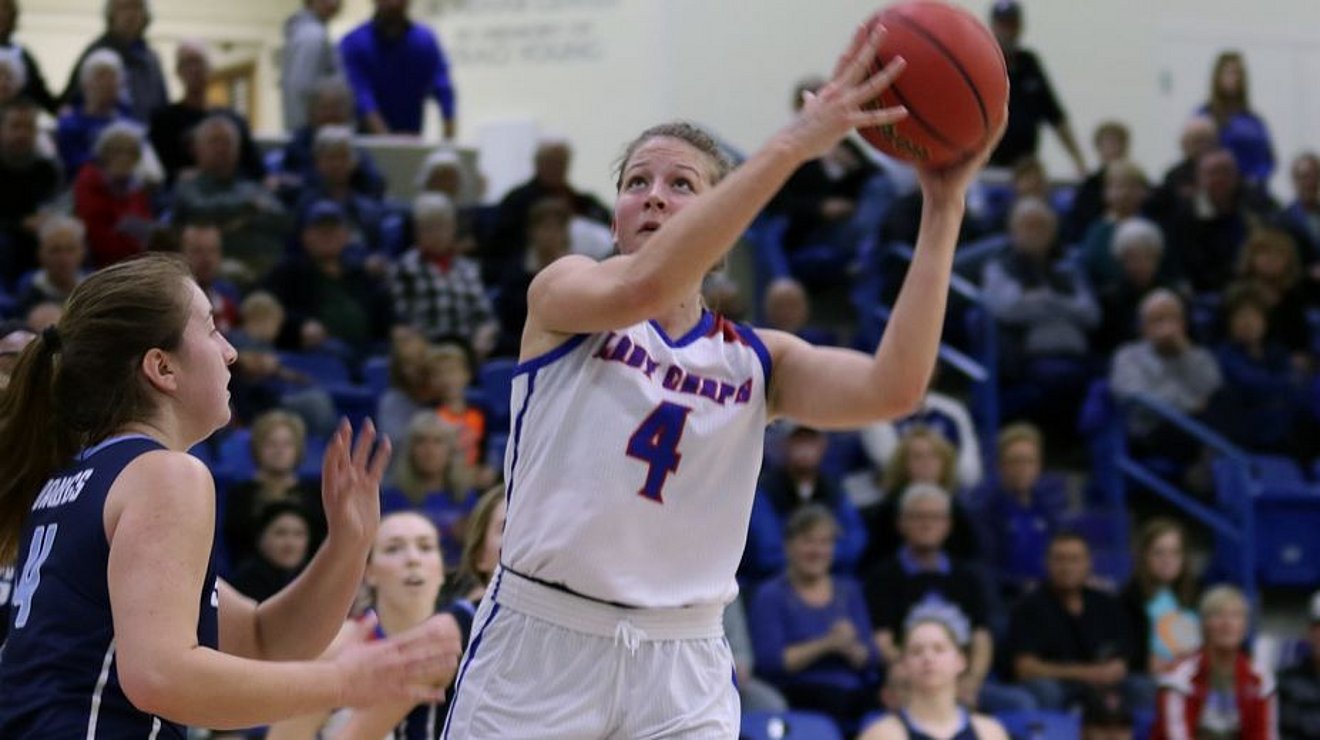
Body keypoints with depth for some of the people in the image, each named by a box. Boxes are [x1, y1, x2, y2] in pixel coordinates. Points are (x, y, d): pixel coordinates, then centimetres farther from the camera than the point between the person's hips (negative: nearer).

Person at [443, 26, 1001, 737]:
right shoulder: (561, 293, -1)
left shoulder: (755, 360, 6)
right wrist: (790, 146, -31)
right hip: (538, 649, -2)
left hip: (680, 672, 2)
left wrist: (943, 210, -17)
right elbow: (642, 285, -25)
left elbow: (891, 389, -13)